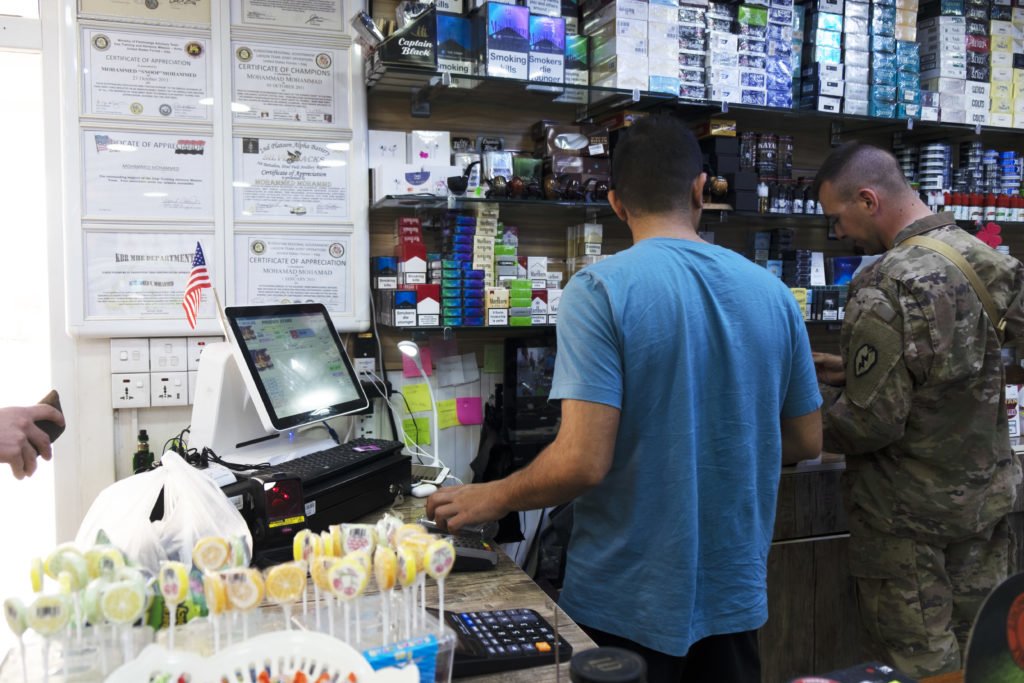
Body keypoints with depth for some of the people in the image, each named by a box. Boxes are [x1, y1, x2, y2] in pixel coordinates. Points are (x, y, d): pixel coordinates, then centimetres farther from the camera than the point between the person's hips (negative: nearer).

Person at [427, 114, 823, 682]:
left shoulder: (600, 289, -17)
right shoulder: (772, 292, -3)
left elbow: (583, 461, -22)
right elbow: (806, 442, 6)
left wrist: (492, 499, -5)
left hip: (629, 602, -4)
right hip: (735, 594, 4)